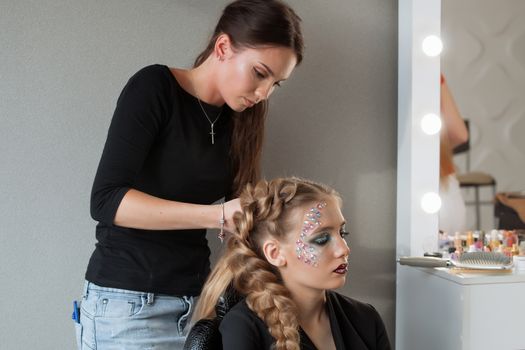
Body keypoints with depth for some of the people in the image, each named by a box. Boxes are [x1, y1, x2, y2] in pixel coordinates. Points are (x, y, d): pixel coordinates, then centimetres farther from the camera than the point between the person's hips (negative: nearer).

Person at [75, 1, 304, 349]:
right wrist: (218, 215, -25)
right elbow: (106, 200, -20)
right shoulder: (154, 88, -11)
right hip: (128, 299, -5)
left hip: (197, 295, 5)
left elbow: (240, 215, 5)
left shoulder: (238, 119, 6)